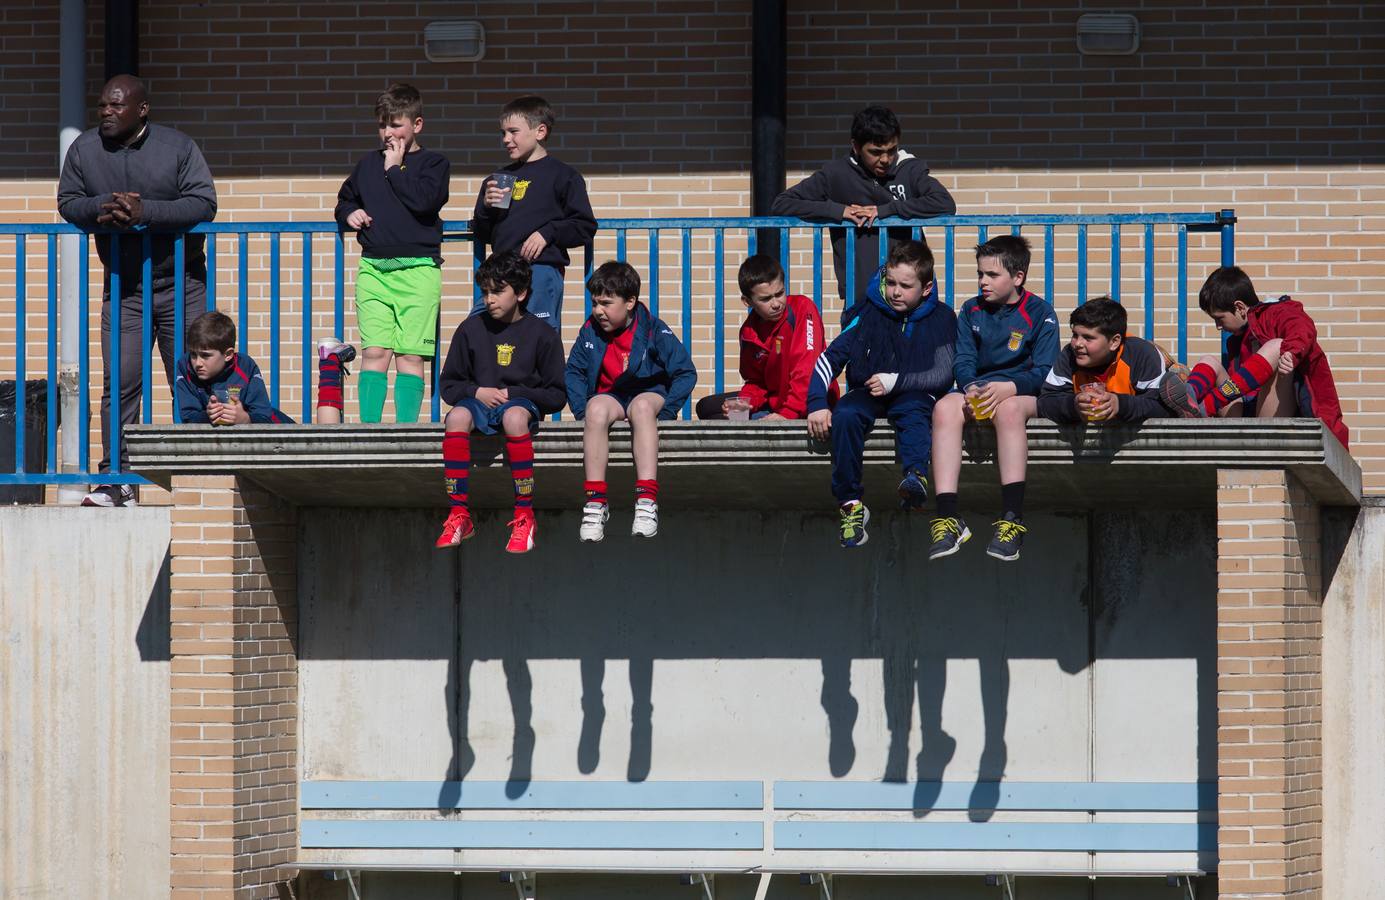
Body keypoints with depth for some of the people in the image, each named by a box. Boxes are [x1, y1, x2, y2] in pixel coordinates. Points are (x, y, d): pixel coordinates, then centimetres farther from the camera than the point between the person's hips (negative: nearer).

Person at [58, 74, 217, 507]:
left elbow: (204, 203, -13)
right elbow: (68, 202, 6)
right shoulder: (84, 149, 3)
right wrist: (100, 208, -17)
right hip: (123, 288, 2)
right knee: (119, 381, -7)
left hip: (181, 283, -2)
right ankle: (116, 480, -7)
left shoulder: (178, 147, -6)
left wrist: (146, 212, -25)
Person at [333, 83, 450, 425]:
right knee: (374, 352, -4)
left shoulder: (433, 163, 5)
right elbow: (344, 198, 30)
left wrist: (395, 169, -4)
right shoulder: (368, 163, 17)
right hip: (373, 268, 3)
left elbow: (424, 200, -13)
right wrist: (348, 213, 8)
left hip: (417, 270, -3)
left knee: (410, 355, -5)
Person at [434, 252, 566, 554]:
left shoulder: (541, 334, 2)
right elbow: (449, 385, 13)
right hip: (479, 402, 2)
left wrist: (512, 393, -9)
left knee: (514, 416, -40)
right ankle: (459, 515, -32)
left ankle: (524, 516, -34)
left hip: (522, 403, -2)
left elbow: (555, 396, 3)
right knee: (457, 417, -34)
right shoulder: (471, 330, 9)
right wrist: (477, 392, -6)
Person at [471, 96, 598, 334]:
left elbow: (585, 228, -2)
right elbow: (482, 234, 23)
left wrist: (547, 233, -14)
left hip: (542, 271, -6)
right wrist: (486, 206, 4)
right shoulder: (499, 179, 20)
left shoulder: (562, 176, 2)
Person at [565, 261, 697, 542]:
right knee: (597, 407, -34)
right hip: (609, 396, 2)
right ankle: (596, 502, -37)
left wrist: (664, 410, -14)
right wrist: (582, 411, -4)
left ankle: (647, 501, -47)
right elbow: (574, 372, 11)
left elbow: (685, 373, -6)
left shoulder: (653, 330, -8)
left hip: (649, 393, -2)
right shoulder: (591, 332, 2)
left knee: (642, 406, -39)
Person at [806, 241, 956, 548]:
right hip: (868, 392, 1)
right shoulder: (870, 312, -1)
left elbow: (944, 374, -6)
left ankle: (916, 476, -64)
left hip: (914, 394, -1)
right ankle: (850, 505, -31)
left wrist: (896, 382, -17)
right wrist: (816, 403, -18)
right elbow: (831, 356, -5)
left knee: (914, 411, -37)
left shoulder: (940, 319, -1)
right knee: (845, 415, -31)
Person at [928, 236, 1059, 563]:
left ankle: (1012, 520, -43)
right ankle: (947, 518, -39)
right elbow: (963, 361, 6)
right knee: (945, 408, -31)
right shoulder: (971, 311, 13)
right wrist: (971, 389, -17)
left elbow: (1044, 372, -7)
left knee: (1008, 409, -40)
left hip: (1023, 392, -4)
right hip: (978, 388, 4)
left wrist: (1008, 388, -25)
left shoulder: (1039, 313, 0)